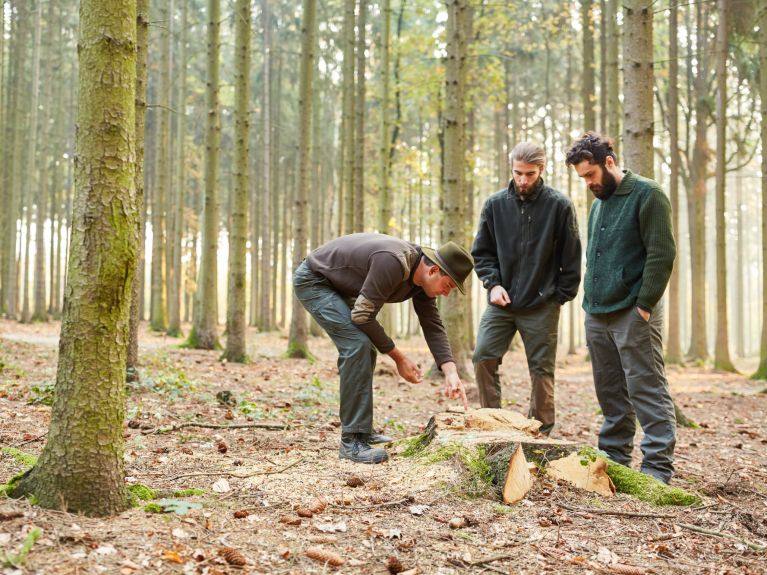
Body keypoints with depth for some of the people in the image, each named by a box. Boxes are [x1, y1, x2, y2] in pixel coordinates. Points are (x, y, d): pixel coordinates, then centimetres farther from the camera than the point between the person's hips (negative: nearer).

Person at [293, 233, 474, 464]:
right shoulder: (393, 263, -33)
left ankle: (361, 431, 20)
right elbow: (363, 315, -29)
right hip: (312, 280, -10)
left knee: (364, 348, 10)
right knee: (357, 344, -20)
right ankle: (351, 441, -17)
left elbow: (433, 325, -5)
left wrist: (451, 372, -19)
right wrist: (399, 357, -20)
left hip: (336, 286, 10)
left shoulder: (423, 276, -5)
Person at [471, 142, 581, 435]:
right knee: (483, 357, -4)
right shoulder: (495, 204, 2)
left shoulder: (559, 205, -6)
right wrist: (493, 283, -4)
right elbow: (481, 251, 10)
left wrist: (561, 296, -2)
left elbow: (571, 257, -1)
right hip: (501, 301, 3)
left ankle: (541, 434, 15)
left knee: (542, 371, 4)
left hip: (541, 305, -3)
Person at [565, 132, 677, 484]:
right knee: (610, 391, 12)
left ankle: (658, 466, -2)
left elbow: (662, 254, -12)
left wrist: (644, 304, -15)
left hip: (632, 314, -8)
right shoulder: (599, 203, 18)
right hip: (596, 315, 8)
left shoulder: (646, 195, -6)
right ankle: (613, 456, 21)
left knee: (646, 389, -5)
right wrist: (591, 300, 14)